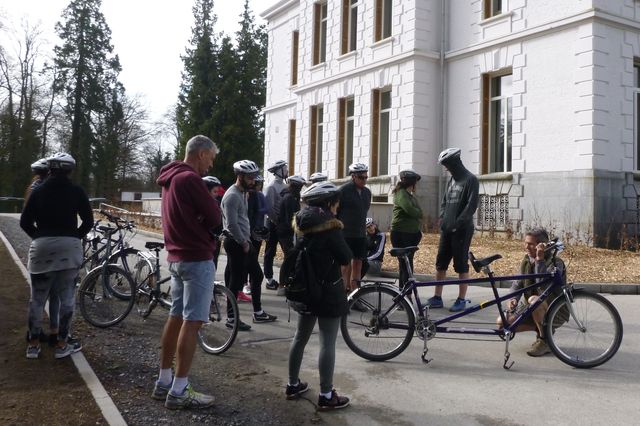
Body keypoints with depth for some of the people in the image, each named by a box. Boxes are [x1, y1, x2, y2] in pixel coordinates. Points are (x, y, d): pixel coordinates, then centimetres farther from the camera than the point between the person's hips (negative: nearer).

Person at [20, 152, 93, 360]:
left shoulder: (38, 191, 6)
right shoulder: (76, 191, 1)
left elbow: (25, 222, 5)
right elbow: (88, 220, 0)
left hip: (42, 245, 2)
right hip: (69, 246, -1)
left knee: (37, 297, 11)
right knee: (66, 297, 5)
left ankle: (33, 344, 15)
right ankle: (62, 344, 8)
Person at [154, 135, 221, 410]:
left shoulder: (171, 178, 15)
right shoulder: (190, 179, -16)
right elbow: (215, 217, -14)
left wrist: (200, 226, 2)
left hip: (177, 257, 10)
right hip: (197, 258, -10)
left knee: (176, 318, 14)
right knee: (192, 322, -6)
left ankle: (163, 382, 20)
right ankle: (178, 392, -3)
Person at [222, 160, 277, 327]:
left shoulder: (243, 193, 13)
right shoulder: (232, 195, -18)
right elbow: (232, 224, -24)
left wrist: (247, 240, 13)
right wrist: (244, 243, -16)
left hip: (244, 242, 10)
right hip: (236, 244, -10)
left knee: (257, 275, 14)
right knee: (236, 281, -2)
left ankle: (258, 313, 23)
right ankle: (232, 318, 10)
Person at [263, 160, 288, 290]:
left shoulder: (284, 186, 11)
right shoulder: (271, 187, -12)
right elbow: (269, 208, -18)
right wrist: (278, 221, -16)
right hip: (273, 224, -7)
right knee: (270, 252, 3)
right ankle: (269, 279, 10)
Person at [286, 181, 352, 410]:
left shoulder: (301, 222, 4)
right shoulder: (329, 225, -17)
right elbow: (345, 257, -13)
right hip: (328, 290, -8)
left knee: (300, 337, 18)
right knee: (327, 343, -2)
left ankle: (293, 385, 28)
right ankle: (326, 395, 3)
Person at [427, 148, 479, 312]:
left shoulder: (470, 180, -8)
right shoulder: (452, 180, 14)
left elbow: (471, 206, -15)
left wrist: (457, 224, -17)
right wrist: (443, 219, 3)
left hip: (462, 230, -7)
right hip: (447, 229, 7)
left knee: (461, 264, -1)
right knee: (441, 263, 8)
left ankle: (461, 300, 8)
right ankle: (437, 298, 15)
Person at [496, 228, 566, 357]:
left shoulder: (555, 263, -18)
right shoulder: (526, 261, 3)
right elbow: (517, 283, 6)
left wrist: (540, 260, -38)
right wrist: (512, 299, -15)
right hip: (530, 308, 6)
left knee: (534, 300, -38)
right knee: (502, 322, -12)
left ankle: (545, 340, -17)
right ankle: (540, 328, 7)